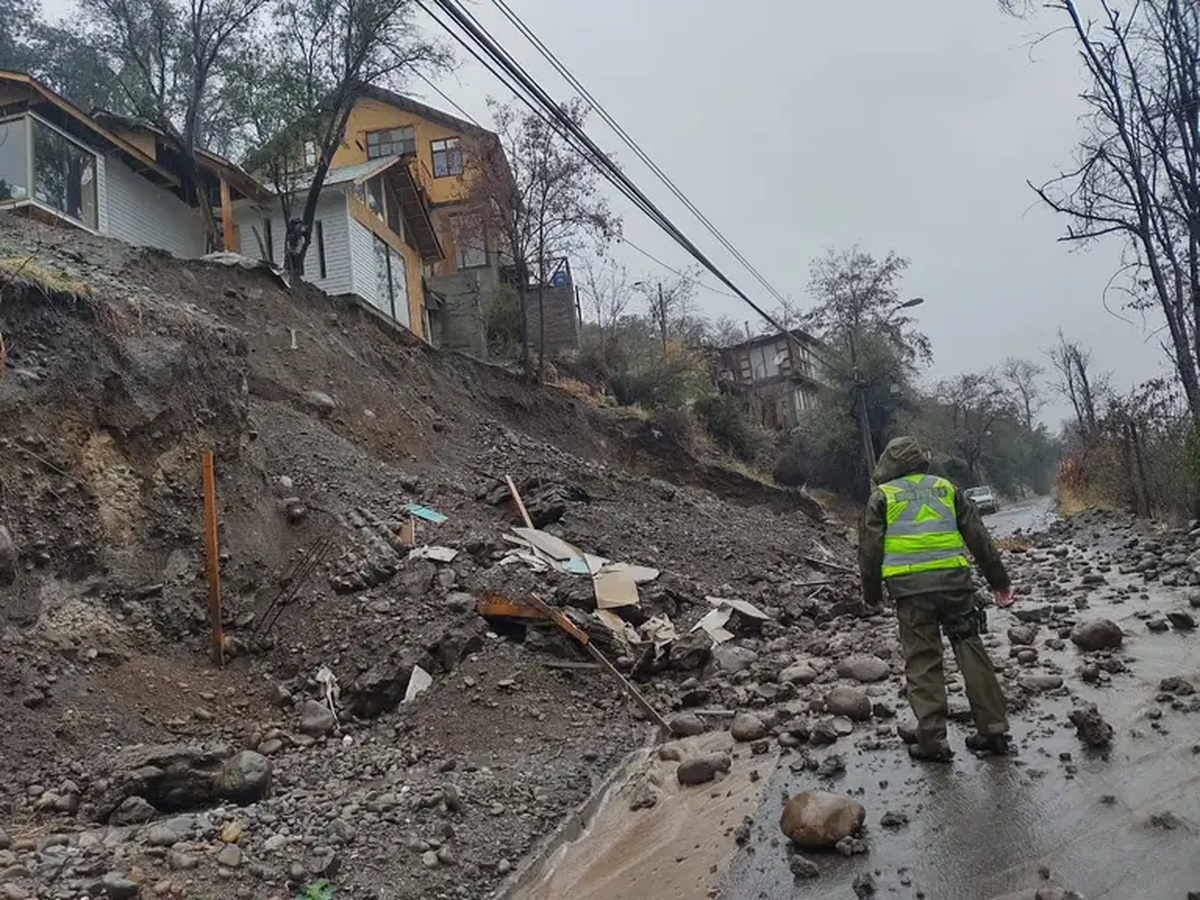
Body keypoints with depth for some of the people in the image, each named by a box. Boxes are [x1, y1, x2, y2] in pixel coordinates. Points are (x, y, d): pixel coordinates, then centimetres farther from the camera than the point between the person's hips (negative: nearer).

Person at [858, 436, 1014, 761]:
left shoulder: (882, 496, 7)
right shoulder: (945, 488, 15)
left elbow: (870, 549, 4)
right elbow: (979, 537, 13)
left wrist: (871, 593, 15)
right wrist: (999, 581, 16)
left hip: (911, 589, -2)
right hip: (954, 581, 3)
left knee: (923, 662, 4)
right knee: (971, 652, 11)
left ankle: (933, 740, 3)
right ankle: (993, 730, 13)